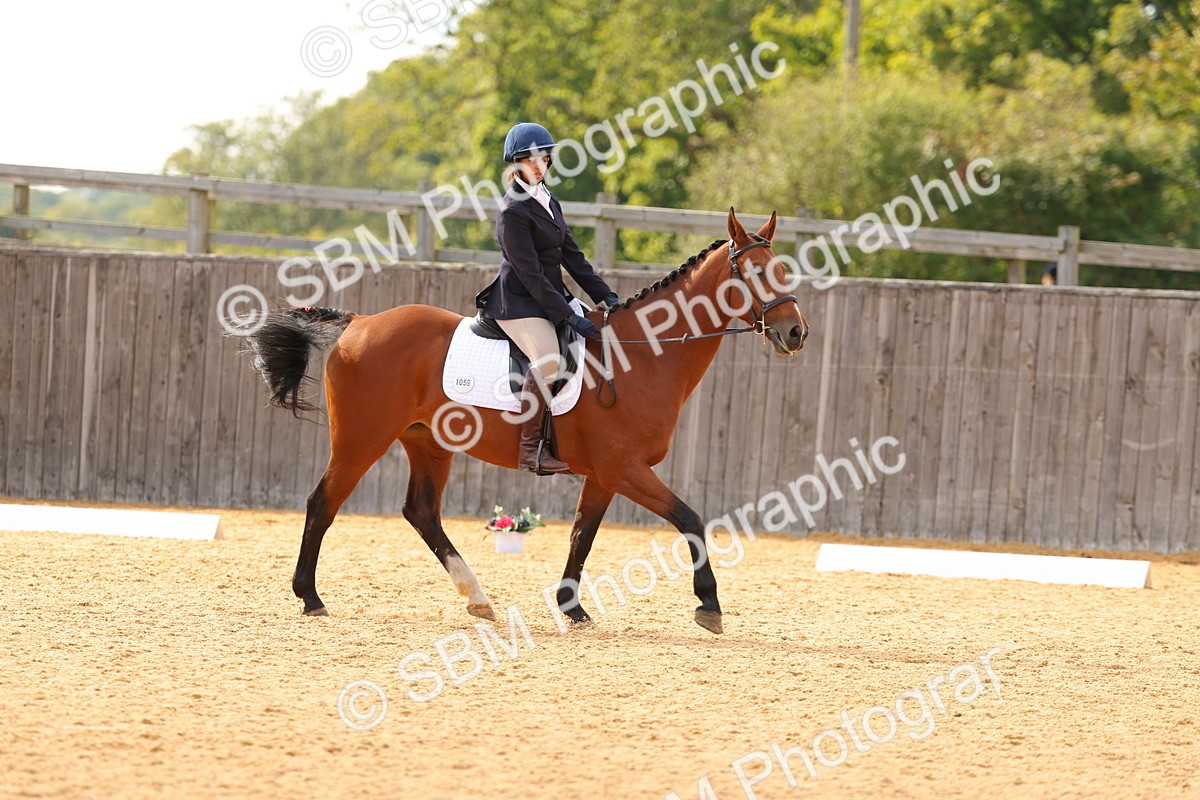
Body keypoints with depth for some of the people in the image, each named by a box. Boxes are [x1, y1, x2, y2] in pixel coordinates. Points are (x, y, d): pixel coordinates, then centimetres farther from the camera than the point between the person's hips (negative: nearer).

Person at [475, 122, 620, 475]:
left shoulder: (548, 202, 14)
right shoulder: (513, 211, -13)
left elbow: (572, 256, 17)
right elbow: (530, 274, -18)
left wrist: (606, 296, 8)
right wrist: (569, 317, -20)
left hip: (549, 299, 10)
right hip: (519, 303, -10)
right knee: (548, 361, -34)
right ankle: (530, 448, -29)